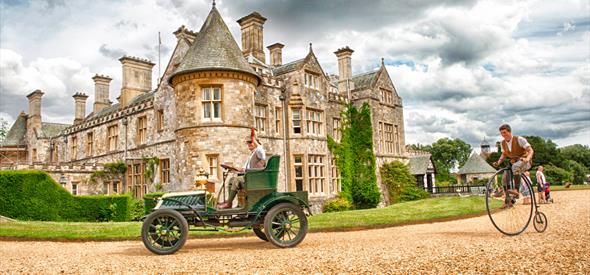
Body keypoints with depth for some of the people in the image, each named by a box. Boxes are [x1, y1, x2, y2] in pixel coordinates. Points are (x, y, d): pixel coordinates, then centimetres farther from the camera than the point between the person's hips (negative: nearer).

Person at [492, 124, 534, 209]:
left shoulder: (519, 139, -16)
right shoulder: (503, 143, 1)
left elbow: (530, 150, -17)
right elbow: (504, 154, 15)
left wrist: (527, 158, -38)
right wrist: (498, 162, -5)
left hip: (524, 161, -6)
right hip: (513, 163, 6)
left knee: (515, 166, -40)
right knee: (505, 178, -14)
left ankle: (516, 189, -38)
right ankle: (508, 201, -6)